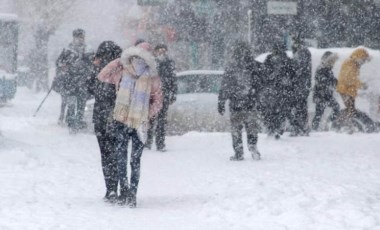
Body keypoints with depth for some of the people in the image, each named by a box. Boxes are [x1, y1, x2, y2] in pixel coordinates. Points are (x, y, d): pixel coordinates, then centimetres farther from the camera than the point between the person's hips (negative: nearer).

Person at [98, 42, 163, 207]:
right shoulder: (123, 73, 3)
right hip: (121, 121, 1)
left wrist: (148, 115, -7)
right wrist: (119, 62, 0)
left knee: (135, 161, 2)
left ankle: (132, 194, 8)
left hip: (139, 124, -1)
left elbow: (157, 101, 6)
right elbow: (102, 76, 6)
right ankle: (124, 190, 10)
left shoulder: (152, 78, -1)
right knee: (121, 159, 2)